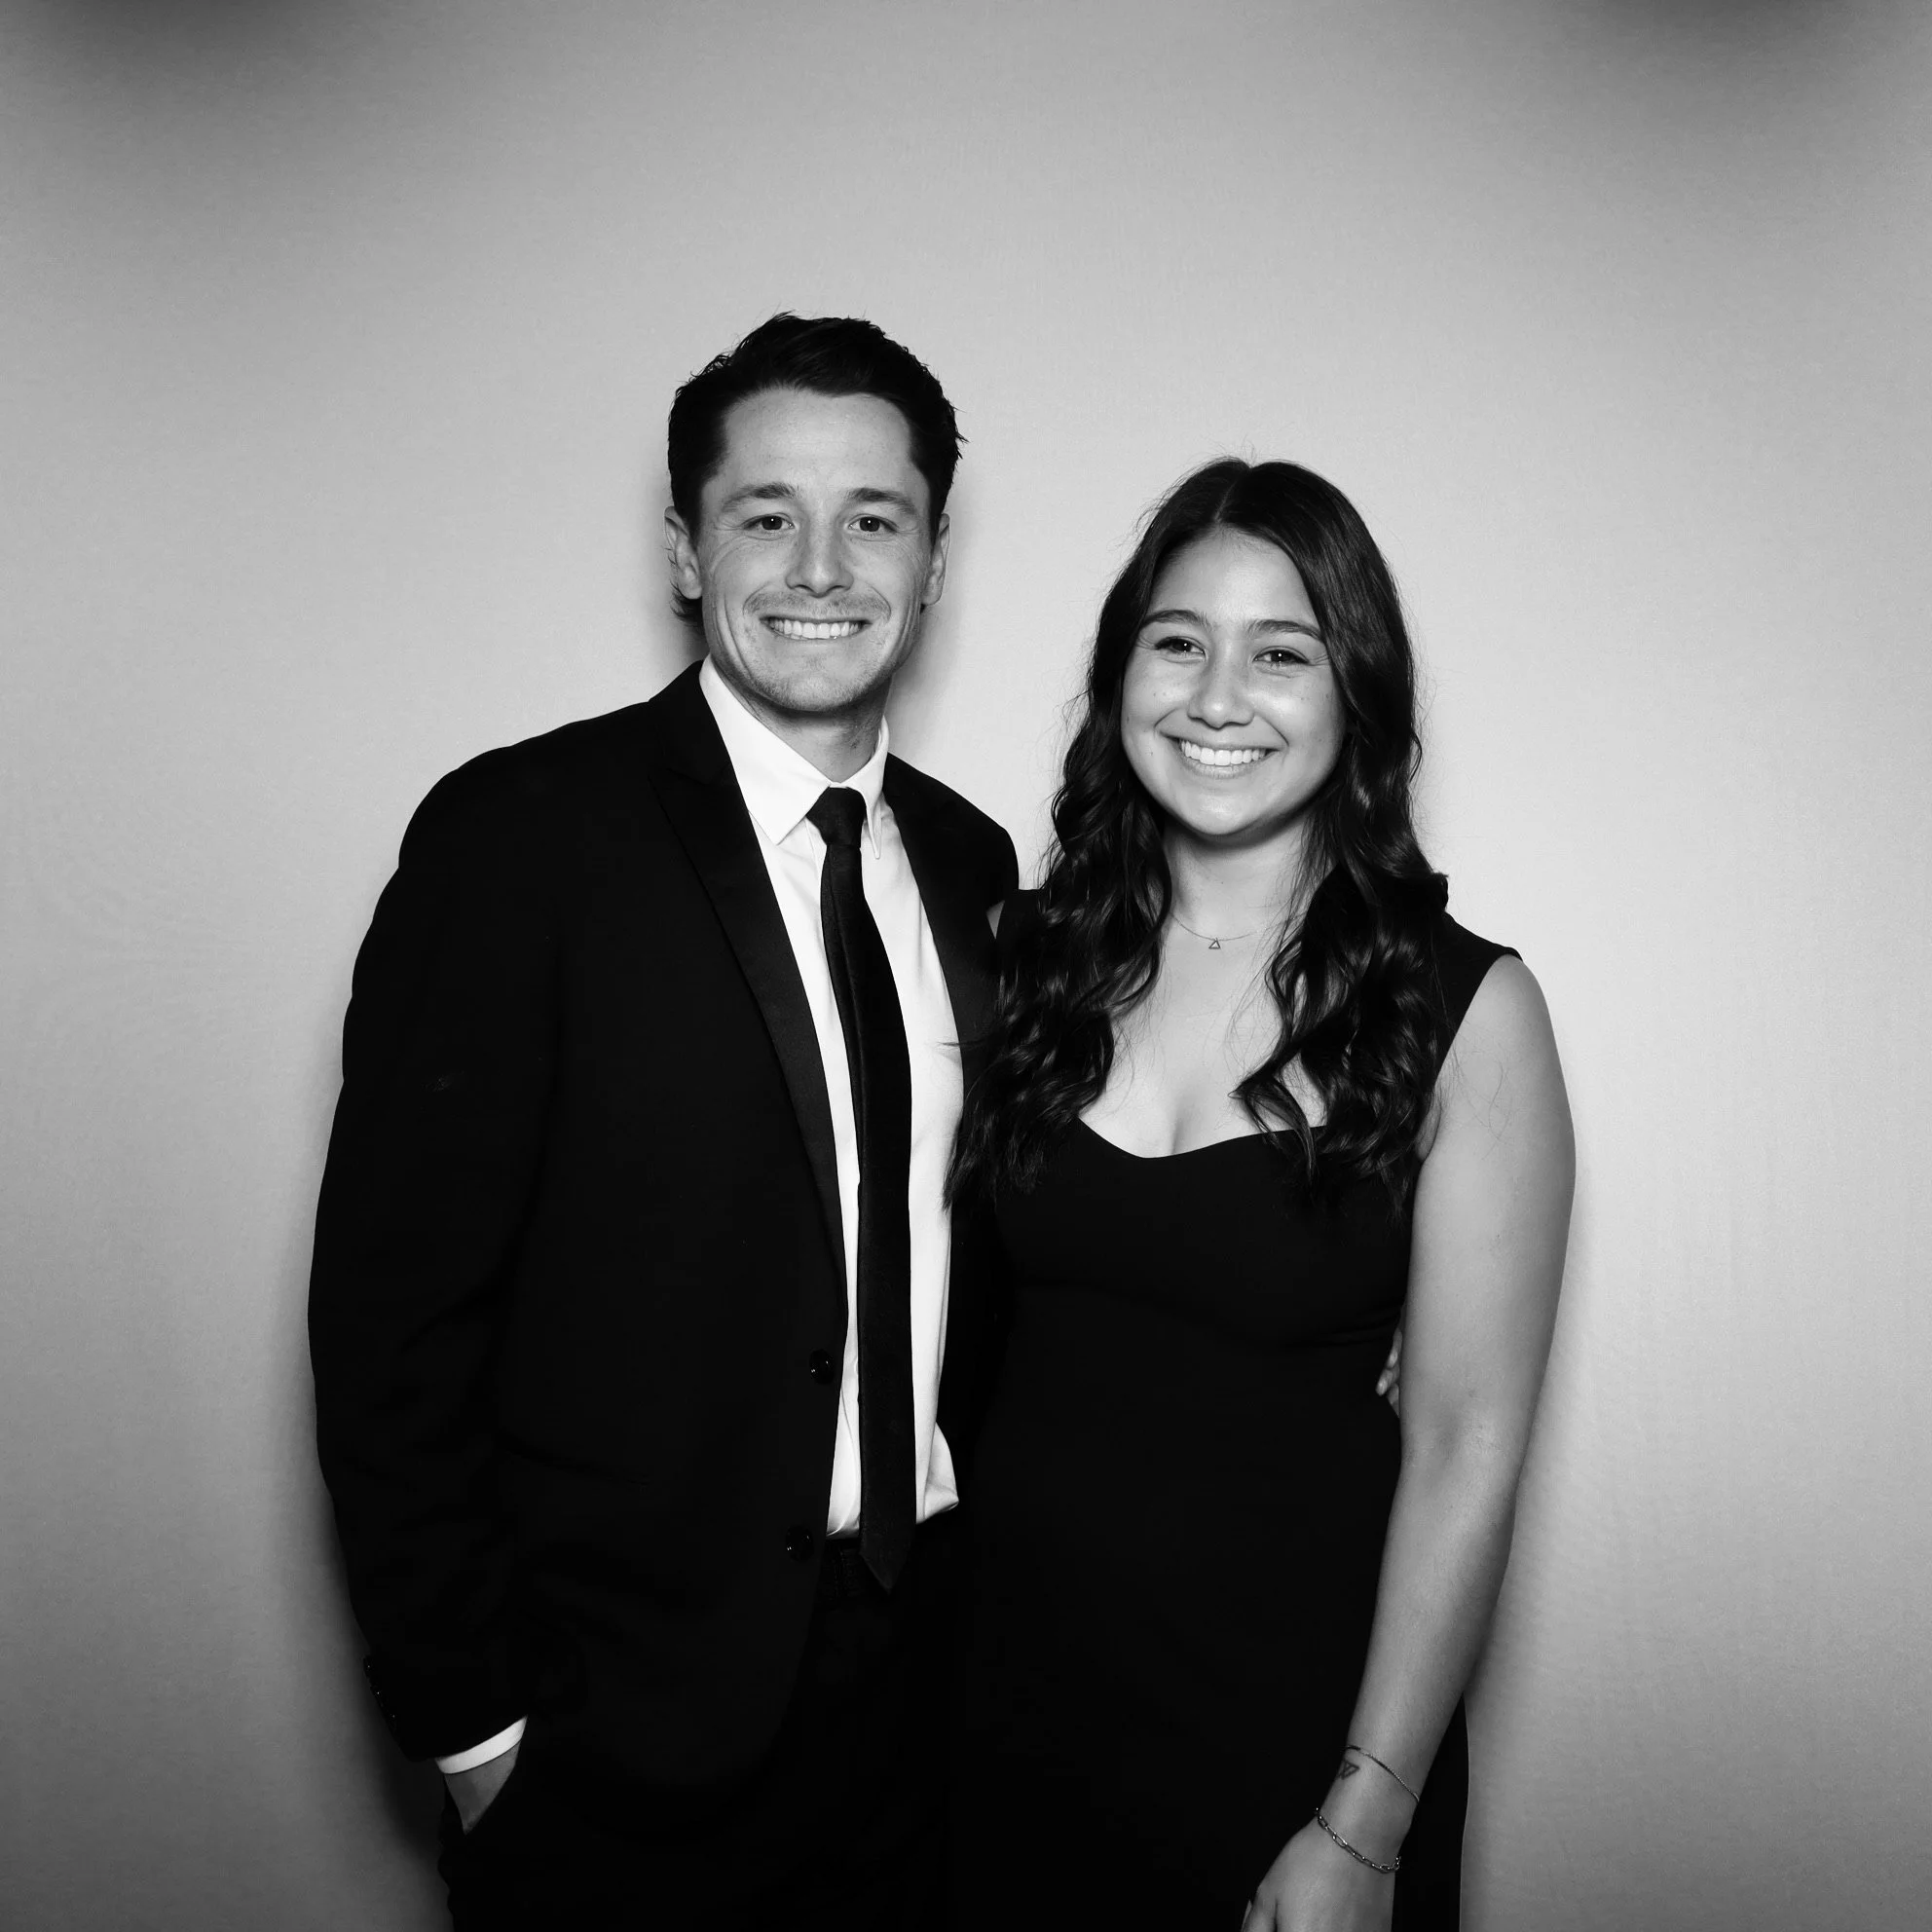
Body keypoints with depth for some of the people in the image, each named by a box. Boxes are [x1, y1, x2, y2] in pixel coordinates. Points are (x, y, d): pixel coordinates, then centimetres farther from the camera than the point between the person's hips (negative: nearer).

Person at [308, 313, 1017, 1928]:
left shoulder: (969, 860, 2)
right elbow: (392, 1314, -14)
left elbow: (964, 1257, 8)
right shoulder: (520, 835, -15)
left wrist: (987, 1587, 4)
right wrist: (472, 1718, -11)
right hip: (620, 1727, -4)